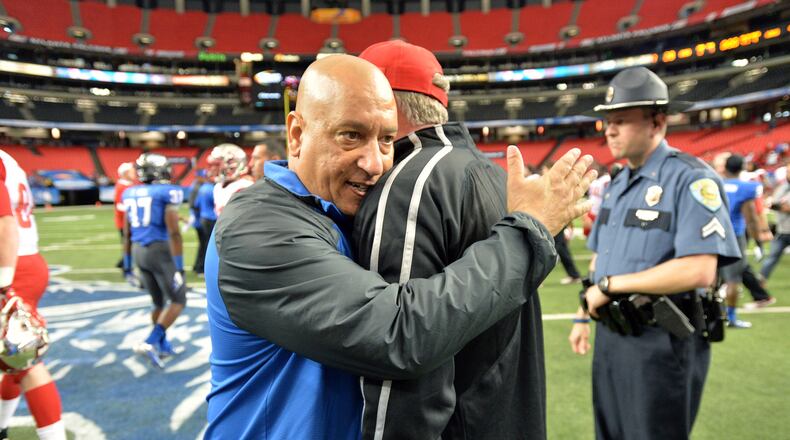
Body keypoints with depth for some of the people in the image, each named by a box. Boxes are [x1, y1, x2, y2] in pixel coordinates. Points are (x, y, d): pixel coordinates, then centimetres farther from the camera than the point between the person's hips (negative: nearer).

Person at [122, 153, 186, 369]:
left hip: (139, 251, 7)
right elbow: (173, 232, -16)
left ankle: (162, 344, 28)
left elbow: (127, 232, 15)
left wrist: (132, 258, 25)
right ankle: (149, 343, -8)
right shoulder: (168, 193, -11)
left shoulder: (130, 194, 9)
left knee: (158, 302, 20)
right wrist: (179, 264, -14)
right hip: (160, 250, -7)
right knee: (178, 301, 4)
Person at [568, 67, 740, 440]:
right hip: (610, 337, 8)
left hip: (662, 343, -7)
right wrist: (584, 315, 15)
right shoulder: (615, 184, 10)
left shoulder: (691, 179, -15)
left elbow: (699, 271, -25)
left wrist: (610, 285, -20)